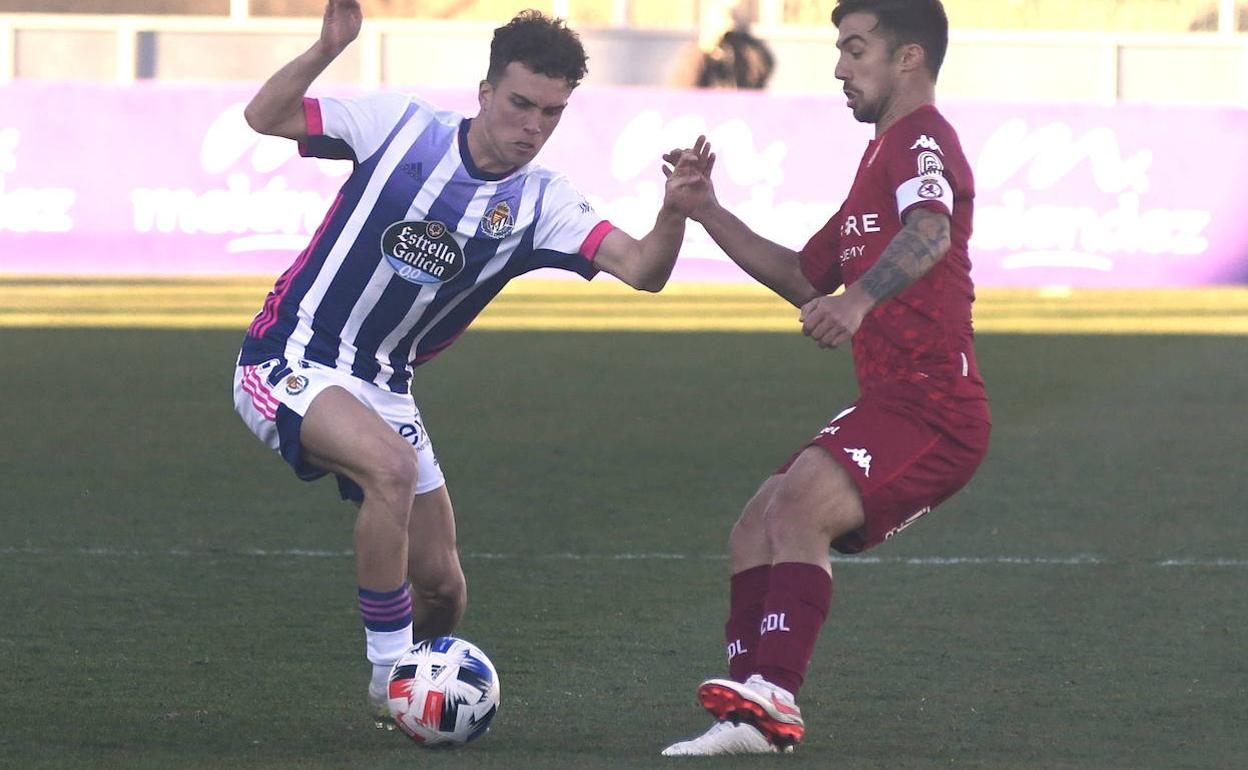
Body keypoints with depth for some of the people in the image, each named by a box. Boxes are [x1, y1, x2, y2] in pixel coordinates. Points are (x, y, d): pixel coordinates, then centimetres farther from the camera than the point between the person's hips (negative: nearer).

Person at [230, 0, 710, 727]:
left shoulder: (542, 204, -6)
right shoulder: (400, 126, -11)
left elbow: (641, 268, -21)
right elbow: (265, 117, -5)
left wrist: (673, 213, -41)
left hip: (383, 387, 5)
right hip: (290, 361, -5)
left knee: (442, 589, 4)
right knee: (391, 465, -33)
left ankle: (403, 684, 38)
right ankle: (391, 677, -20)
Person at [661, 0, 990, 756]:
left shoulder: (921, 137, -8)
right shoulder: (884, 155, 25)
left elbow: (929, 232, -32)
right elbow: (806, 278, 31)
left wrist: (859, 298, -50)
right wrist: (709, 215, 23)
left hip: (930, 409, -11)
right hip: (893, 404, 11)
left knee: (797, 505, -27)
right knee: (756, 529, 8)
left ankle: (772, 701, -33)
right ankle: (750, 708, 0)